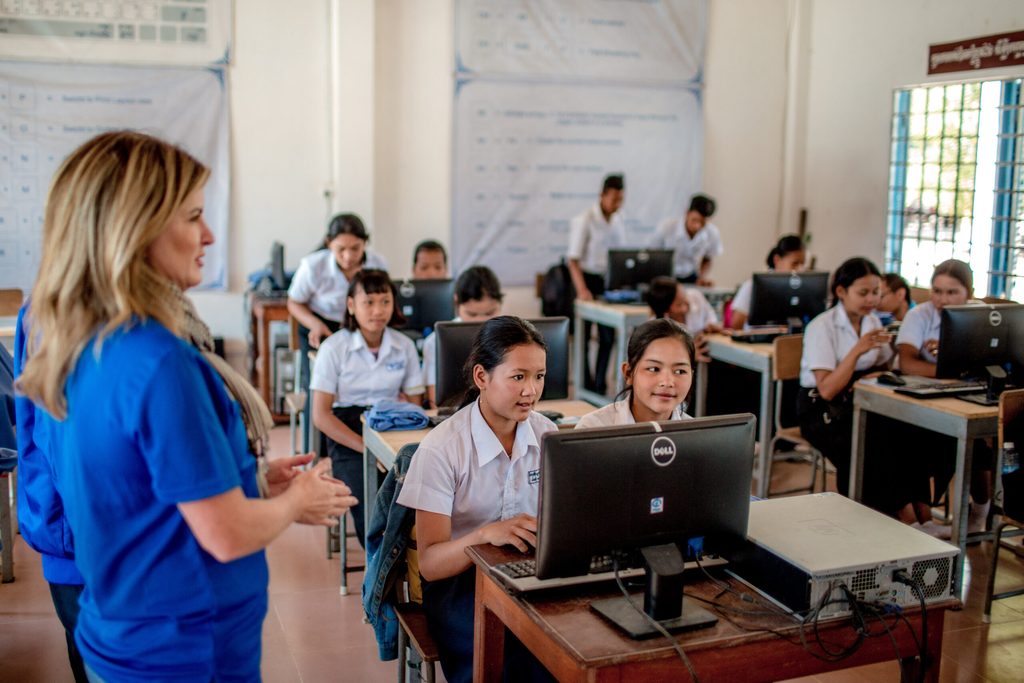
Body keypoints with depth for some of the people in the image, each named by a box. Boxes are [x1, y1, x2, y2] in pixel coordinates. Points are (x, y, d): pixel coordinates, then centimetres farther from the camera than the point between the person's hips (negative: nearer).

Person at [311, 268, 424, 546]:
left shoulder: (405, 346, 6)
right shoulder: (334, 348, -4)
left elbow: (414, 404, 8)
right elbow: (321, 415, -6)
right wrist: (366, 446, -17)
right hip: (348, 435, -2)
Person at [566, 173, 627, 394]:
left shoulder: (619, 221, 5)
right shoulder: (583, 221, -13)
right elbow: (573, 259, -17)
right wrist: (581, 290, -28)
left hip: (608, 281, 5)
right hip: (588, 279, -5)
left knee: (608, 335, 6)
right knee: (583, 335, 3)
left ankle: (600, 382, 18)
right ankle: (585, 384, 15)